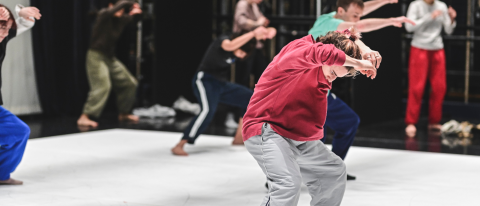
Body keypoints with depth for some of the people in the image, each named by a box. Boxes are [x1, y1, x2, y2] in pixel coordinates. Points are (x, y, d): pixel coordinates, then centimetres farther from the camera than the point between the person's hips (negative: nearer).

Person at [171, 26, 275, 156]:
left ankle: (238, 138, 18)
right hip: (205, 81, -8)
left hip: (222, 84, 8)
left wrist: (264, 33, -21)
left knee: (251, 99, 9)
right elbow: (230, 46, -48)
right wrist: (253, 33, -50)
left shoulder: (241, 44, -2)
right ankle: (179, 146, -33)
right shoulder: (223, 41, -23)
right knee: (208, 110, -33)